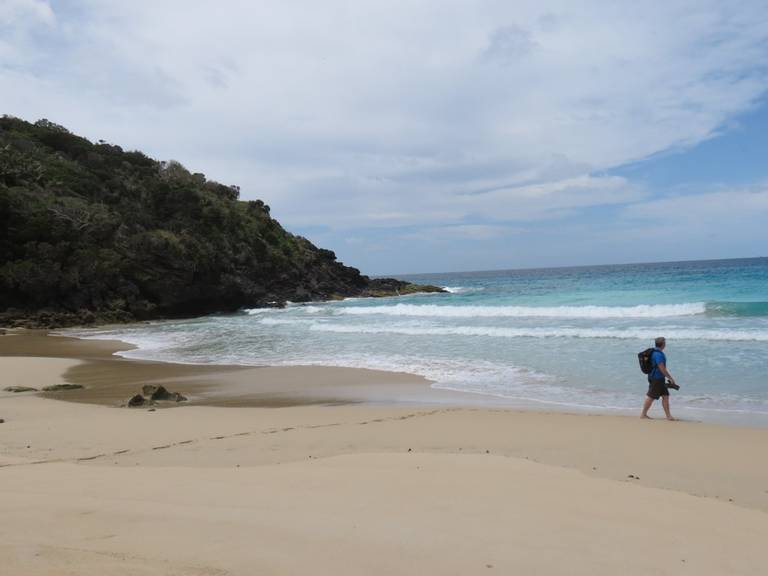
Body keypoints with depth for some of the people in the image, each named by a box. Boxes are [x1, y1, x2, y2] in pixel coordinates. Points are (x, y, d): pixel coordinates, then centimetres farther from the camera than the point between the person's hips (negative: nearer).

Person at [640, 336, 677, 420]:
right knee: (651, 397, -1)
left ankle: (668, 415, 11)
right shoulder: (658, 354, -20)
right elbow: (662, 369, -22)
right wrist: (670, 378, -15)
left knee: (665, 396, 8)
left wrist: (669, 377, 25)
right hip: (656, 379, -10)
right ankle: (643, 414, 8)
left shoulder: (659, 353, 12)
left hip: (660, 379, 10)